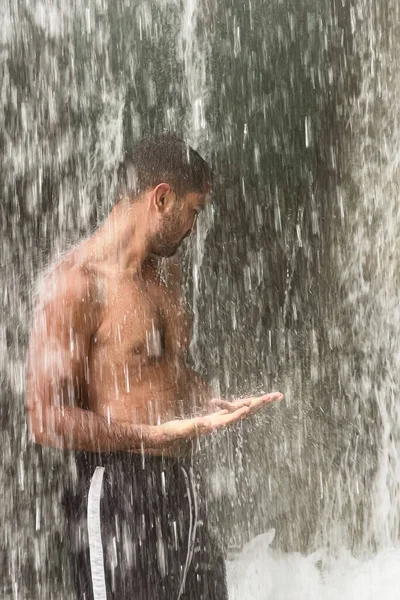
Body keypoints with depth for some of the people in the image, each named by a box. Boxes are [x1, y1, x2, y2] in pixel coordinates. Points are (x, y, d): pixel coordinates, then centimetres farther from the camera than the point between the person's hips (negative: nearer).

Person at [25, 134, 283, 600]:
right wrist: (160, 434, -24)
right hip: (117, 496, -8)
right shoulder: (76, 282, -16)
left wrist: (215, 405, 9)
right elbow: (47, 421, -20)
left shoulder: (167, 271, 12)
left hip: (181, 488, 8)